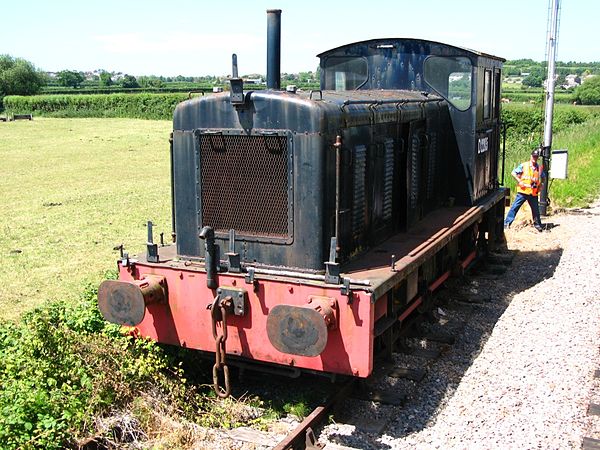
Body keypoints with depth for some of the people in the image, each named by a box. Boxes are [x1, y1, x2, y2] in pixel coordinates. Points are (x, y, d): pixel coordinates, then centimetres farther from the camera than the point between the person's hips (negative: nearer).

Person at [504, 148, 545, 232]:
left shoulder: (539, 168, 8)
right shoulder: (523, 165, -2)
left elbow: (543, 178, 22)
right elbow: (513, 173, -2)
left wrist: (539, 183, 2)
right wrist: (519, 181, -11)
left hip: (533, 193, 3)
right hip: (523, 191, -3)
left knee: (536, 209, 12)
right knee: (515, 207, -5)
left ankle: (537, 224, 27)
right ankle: (507, 223, -3)